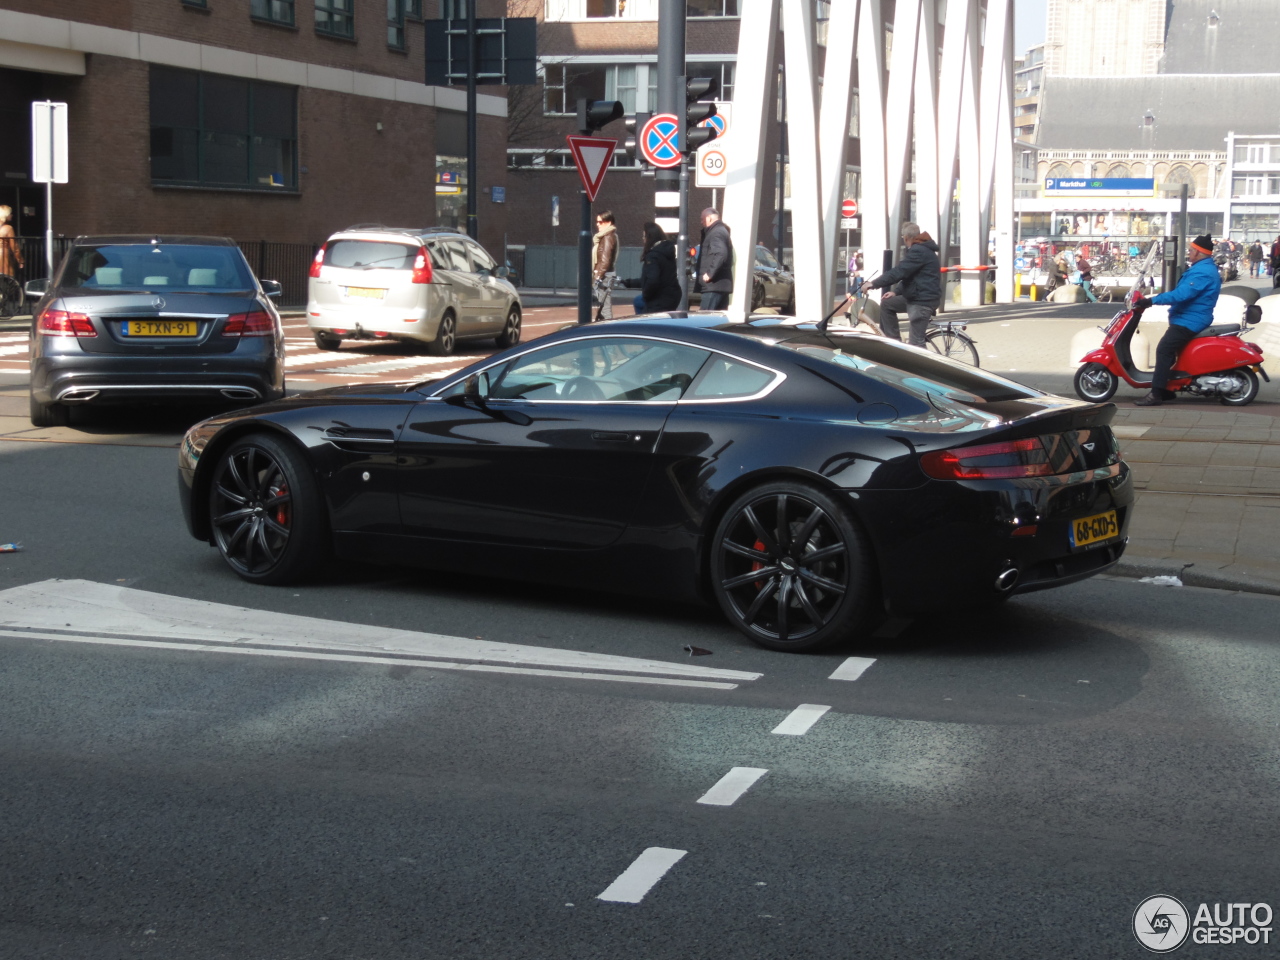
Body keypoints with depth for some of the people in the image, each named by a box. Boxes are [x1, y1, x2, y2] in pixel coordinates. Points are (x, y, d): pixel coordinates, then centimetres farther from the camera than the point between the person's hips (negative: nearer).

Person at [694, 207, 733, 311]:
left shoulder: (716, 233, -11)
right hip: (723, 284, 11)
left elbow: (720, 254, -27)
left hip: (714, 285, -11)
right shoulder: (722, 231, 21)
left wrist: (710, 273, -25)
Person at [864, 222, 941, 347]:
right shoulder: (919, 249, 17)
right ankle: (894, 341, 18)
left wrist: (874, 284, -21)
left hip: (923, 300, -11)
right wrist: (896, 292, 14)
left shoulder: (919, 252, -18)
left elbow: (898, 272, -24)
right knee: (886, 304, 17)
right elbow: (907, 275, 24)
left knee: (916, 341, -9)